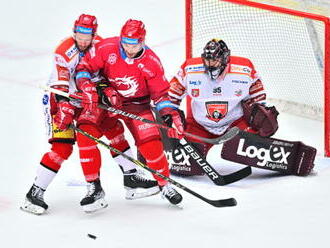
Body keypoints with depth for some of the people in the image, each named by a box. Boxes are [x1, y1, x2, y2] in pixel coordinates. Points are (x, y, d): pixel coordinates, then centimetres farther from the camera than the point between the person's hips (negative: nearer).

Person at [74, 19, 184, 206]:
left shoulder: (151, 62, -15)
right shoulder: (107, 48, -19)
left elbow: (160, 93, -6)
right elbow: (84, 68, -11)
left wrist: (170, 113, -20)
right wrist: (88, 90, -26)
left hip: (136, 104, 0)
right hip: (105, 98, 0)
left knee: (151, 144, -12)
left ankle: (165, 184, 11)